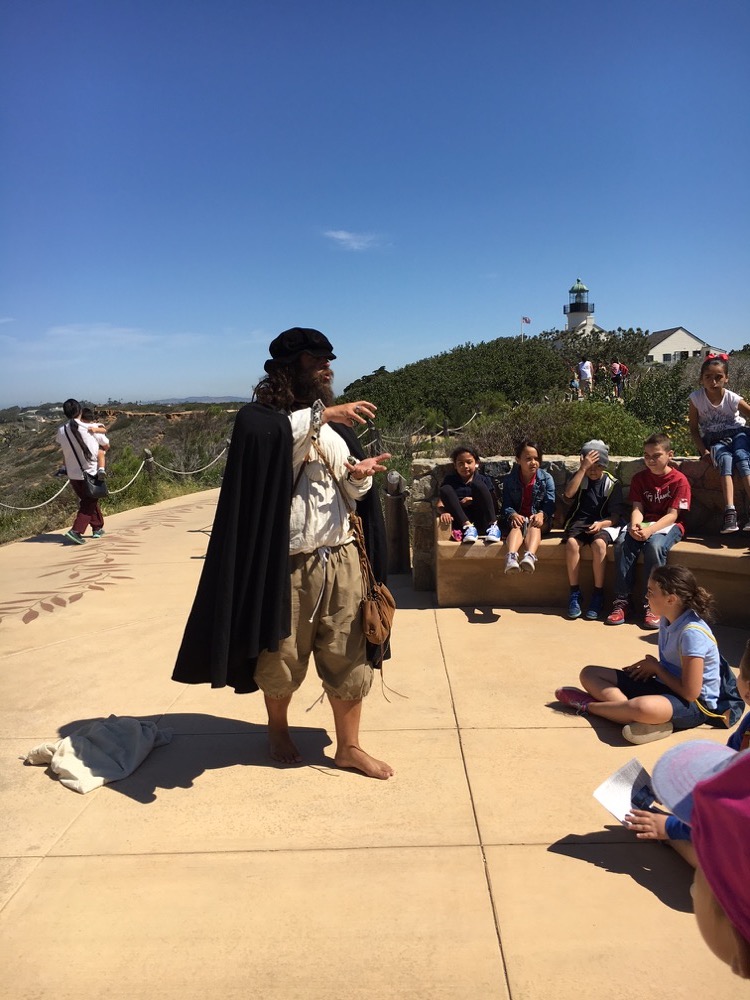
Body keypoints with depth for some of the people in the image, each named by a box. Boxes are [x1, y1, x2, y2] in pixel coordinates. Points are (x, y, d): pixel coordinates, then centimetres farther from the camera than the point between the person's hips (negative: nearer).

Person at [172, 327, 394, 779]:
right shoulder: (260, 416, -6)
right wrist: (320, 414, -34)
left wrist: (361, 477, -10)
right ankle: (278, 729, 41)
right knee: (282, 661, 14)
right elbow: (269, 435, -31)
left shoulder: (338, 426, 10)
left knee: (349, 658, 9)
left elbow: (354, 495, 11)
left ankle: (349, 746, 28)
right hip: (287, 564, -4)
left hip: (342, 558, 4)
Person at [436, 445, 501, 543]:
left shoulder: (484, 480, 12)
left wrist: (474, 501, -9)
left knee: (478, 484, -17)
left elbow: (493, 503, 5)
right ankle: (468, 528, -28)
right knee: (445, 489, -16)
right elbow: (440, 504, 5)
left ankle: (492, 526, -28)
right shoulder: (450, 480, 14)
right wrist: (444, 512, -18)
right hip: (461, 523, 1)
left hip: (482, 522, -1)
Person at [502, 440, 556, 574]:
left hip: (539, 518, 0)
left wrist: (541, 515, -30)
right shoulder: (509, 480, 2)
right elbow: (506, 505, -3)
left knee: (534, 525, -34)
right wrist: (513, 515, -26)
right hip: (518, 517, 0)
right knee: (516, 526, -33)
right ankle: (511, 557, -62)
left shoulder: (546, 478, 0)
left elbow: (550, 503, -8)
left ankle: (530, 556, -63)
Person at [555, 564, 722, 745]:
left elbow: (690, 693, -24)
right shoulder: (667, 620, 3)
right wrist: (651, 665, -4)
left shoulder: (692, 633, -24)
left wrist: (656, 668, -10)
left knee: (643, 707, -44)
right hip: (665, 686, 9)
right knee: (589, 674, 0)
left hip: (696, 705, -9)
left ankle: (589, 705, -15)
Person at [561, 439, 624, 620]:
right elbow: (569, 494, -15)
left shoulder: (612, 484, 4)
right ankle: (574, 594, -22)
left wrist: (601, 524, -21)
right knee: (571, 543, -31)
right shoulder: (579, 477, 8)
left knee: (599, 543, -34)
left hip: (603, 524, -1)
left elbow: (616, 516, 0)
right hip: (579, 522, 1)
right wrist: (583, 468, -16)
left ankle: (598, 595, -22)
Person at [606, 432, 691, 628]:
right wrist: (634, 526, -24)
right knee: (622, 543, -27)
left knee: (654, 546, -36)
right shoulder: (639, 478, 9)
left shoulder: (679, 480, -4)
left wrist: (649, 530, -28)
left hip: (669, 525, -4)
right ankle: (622, 600, -24)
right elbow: (637, 509, -1)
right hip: (645, 524, 4)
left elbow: (672, 515, -12)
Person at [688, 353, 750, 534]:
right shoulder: (696, 398, -9)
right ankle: (730, 511, -44)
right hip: (713, 440, 0)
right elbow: (694, 429, -2)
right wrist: (703, 451, -14)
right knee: (725, 459, -32)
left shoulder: (733, 399, -12)